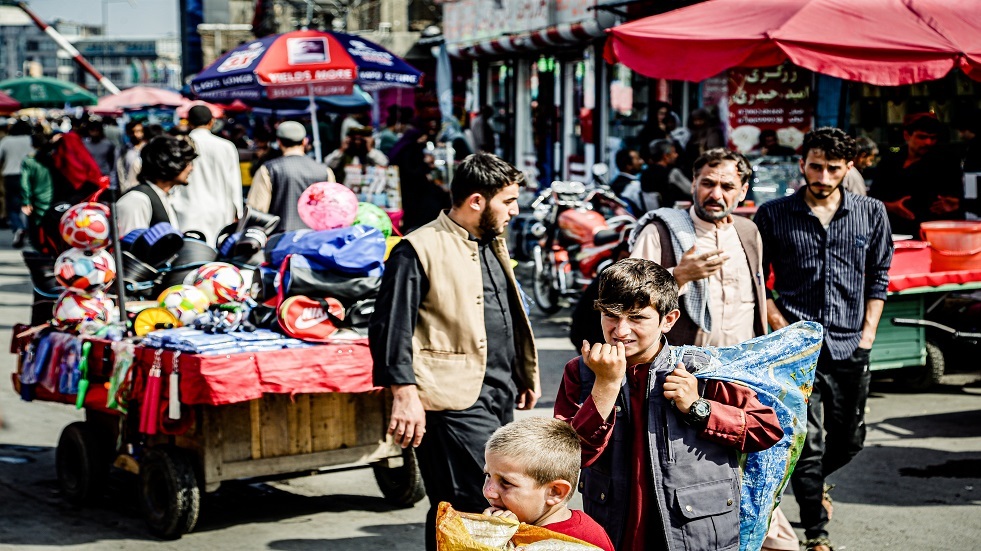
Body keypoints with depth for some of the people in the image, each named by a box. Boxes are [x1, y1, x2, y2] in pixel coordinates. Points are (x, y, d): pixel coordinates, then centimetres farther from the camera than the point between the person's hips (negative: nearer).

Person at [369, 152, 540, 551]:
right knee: (477, 507, -12)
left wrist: (526, 376, 28)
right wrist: (404, 395, -20)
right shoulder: (420, 250, -10)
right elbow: (391, 329, -14)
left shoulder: (493, 245, 18)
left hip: (502, 398, 9)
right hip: (457, 401, -9)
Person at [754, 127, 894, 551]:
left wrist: (868, 333, 3)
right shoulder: (773, 215, -1)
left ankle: (812, 483, 46)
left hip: (850, 348, 3)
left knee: (849, 439, 14)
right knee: (807, 444, -6)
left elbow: (879, 276, 12)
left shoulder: (871, 214, 6)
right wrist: (779, 325, -7)